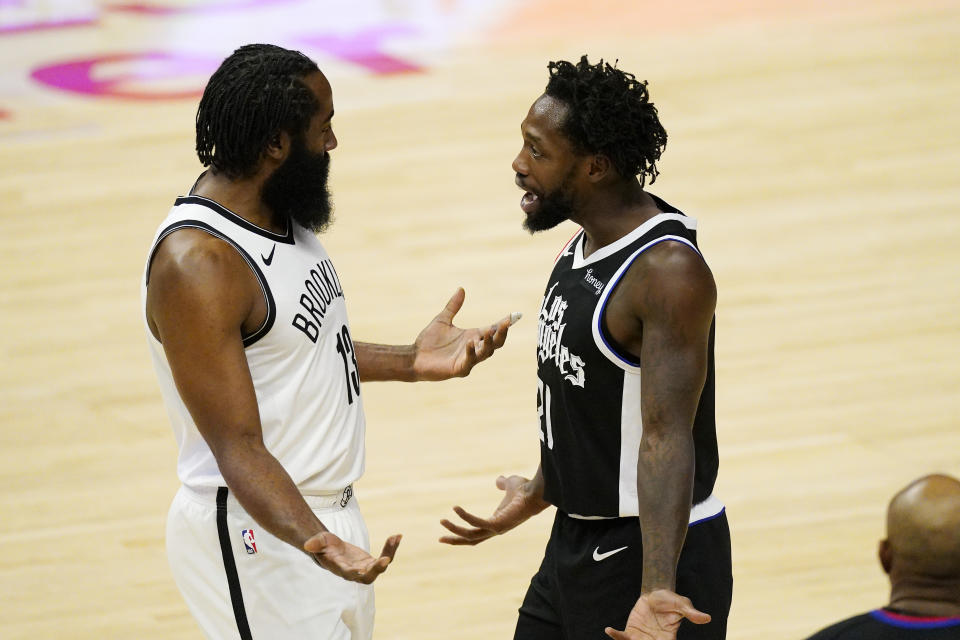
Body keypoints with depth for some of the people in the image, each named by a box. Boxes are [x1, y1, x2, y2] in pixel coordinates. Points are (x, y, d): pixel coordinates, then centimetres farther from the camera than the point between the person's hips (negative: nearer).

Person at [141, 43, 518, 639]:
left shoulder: (279, 211, 4)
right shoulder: (196, 265, -26)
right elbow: (239, 450, -27)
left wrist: (411, 362, 11)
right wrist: (315, 542, -40)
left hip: (328, 514, 9)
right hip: (260, 538, -9)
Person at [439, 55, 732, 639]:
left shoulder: (667, 271, -23)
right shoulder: (583, 246, 6)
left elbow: (667, 437, -28)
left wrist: (656, 588, -36)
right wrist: (540, 495, 29)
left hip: (653, 548, -9)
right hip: (575, 545, 9)